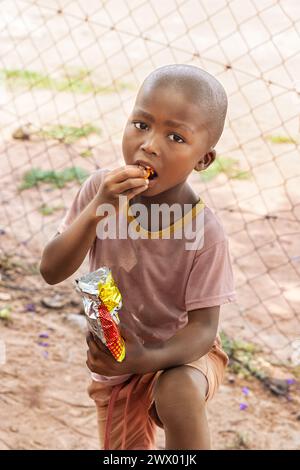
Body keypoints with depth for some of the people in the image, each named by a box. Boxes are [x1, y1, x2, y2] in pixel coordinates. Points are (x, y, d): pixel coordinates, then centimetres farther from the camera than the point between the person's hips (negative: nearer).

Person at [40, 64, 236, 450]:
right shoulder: (101, 188, -18)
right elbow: (51, 271, -20)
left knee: (177, 391, -35)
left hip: (177, 352, -3)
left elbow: (203, 327, -22)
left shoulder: (205, 232, -26)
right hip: (112, 360, 4)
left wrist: (148, 358, -40)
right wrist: (96, 210, -35)